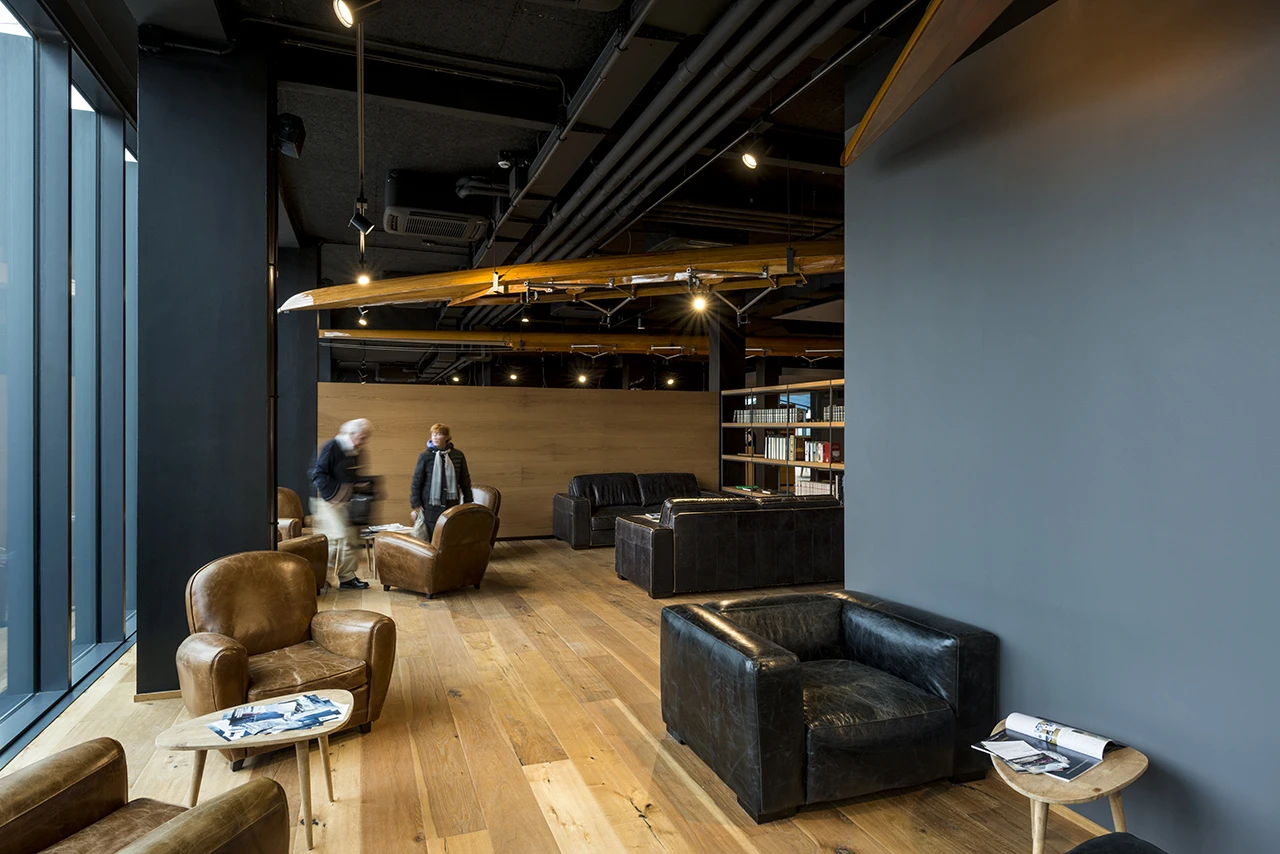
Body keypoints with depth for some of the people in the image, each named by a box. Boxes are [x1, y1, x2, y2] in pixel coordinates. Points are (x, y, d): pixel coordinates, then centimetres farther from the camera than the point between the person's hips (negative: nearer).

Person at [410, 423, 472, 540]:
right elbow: (416, 481, -1)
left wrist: (467, 502, 9)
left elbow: (465, 481, 9)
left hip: (452, 504, 2)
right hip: (431, 506, -2)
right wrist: (416, 504, -3)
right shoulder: (425, 456, -5)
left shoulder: (458, 455, 1)